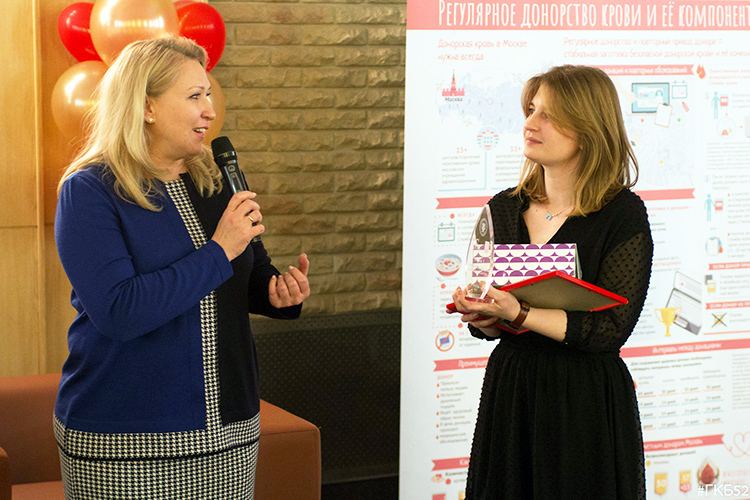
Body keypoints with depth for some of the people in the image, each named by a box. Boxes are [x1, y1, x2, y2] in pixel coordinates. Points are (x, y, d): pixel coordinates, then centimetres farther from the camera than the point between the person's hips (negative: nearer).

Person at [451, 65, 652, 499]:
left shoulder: (623, 214, -10)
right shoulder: (504, 209, 6)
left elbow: (611, 329, -17)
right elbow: (488, 317, 12)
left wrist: (518, 314, -25)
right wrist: (481, 319, -12)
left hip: (586, 402, -4)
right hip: (508, 393, 5)